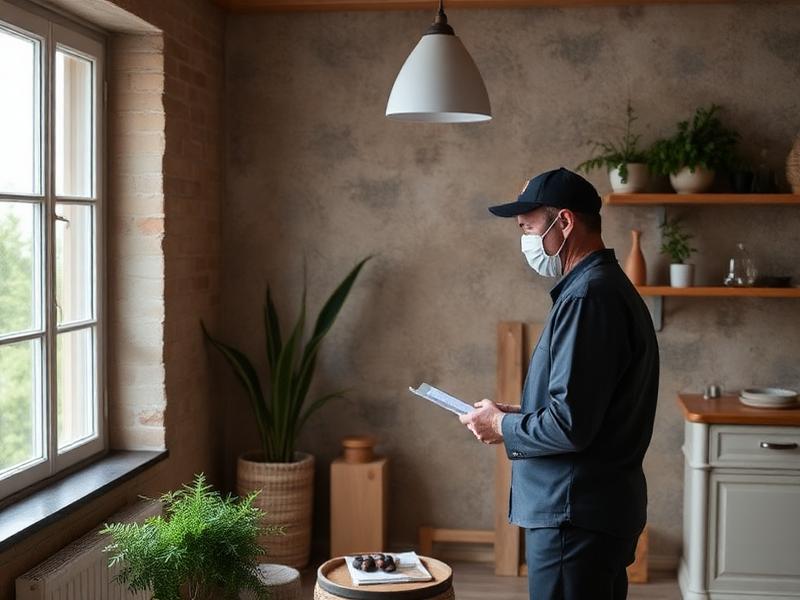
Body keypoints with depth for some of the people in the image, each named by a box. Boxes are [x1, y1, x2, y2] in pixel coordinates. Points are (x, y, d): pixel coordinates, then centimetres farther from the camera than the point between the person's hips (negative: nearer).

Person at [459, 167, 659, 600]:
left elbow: (570, 425, -25)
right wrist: (515, 415, 9)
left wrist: (502, 426, -9)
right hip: (602, 504, 10)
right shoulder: (610, 286, 13)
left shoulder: (588, 298, -20)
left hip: (576, 514, -10)